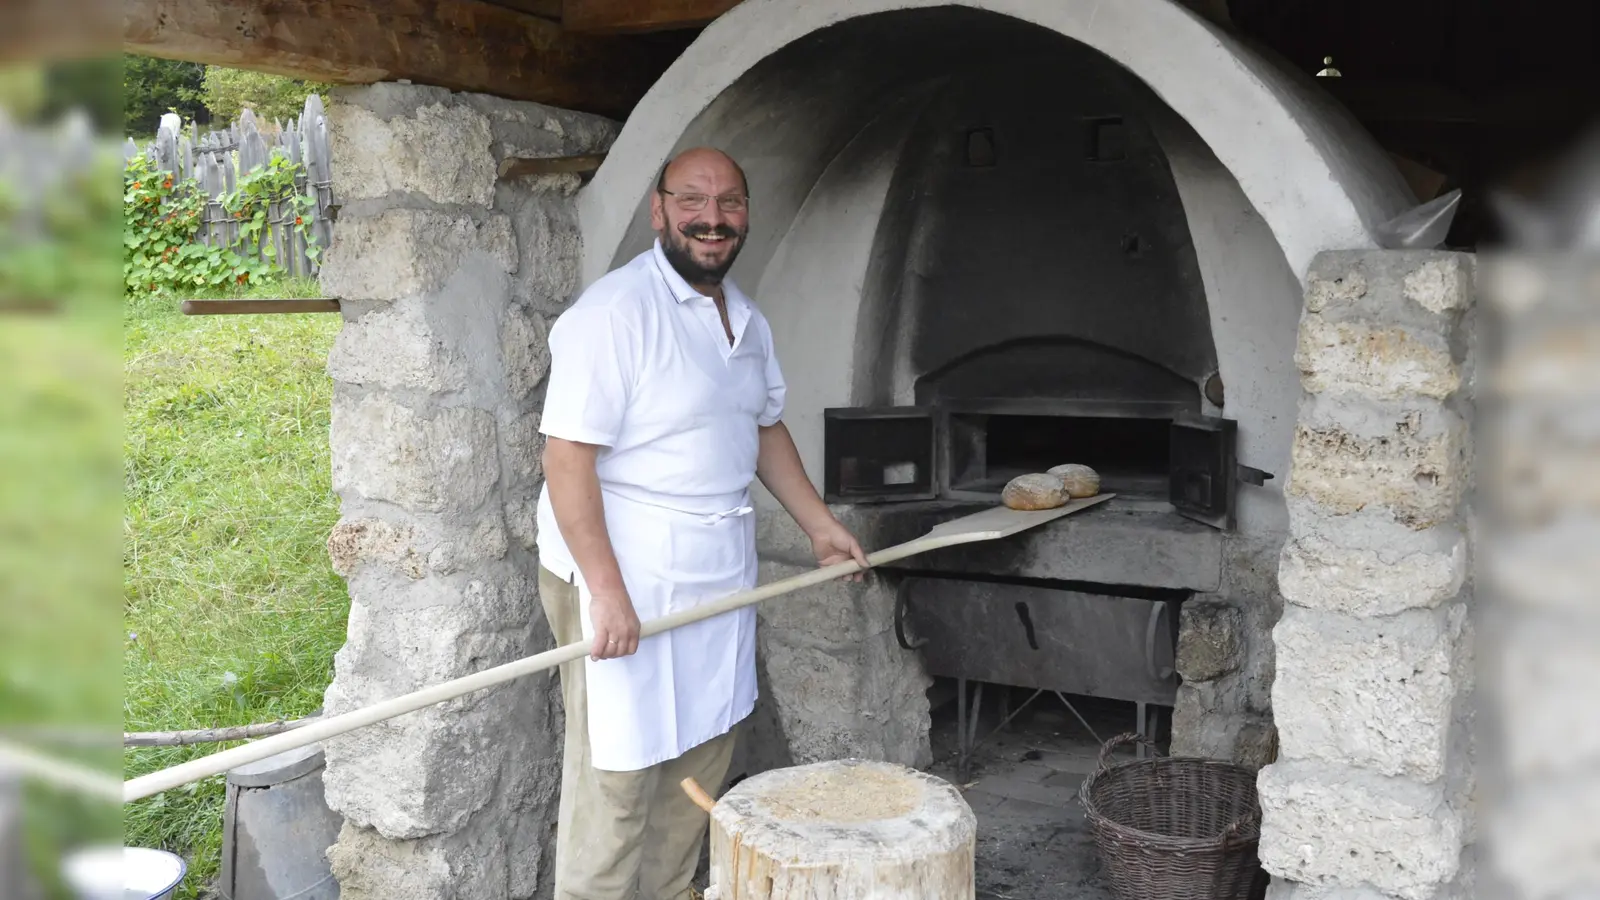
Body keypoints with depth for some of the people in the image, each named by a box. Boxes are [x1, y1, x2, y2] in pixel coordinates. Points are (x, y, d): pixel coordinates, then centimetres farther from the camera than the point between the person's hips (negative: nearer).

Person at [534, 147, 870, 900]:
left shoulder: (746, 320, 11)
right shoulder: (614, 312, -17)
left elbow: (766, 428, 23)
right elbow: (567, 458, -21)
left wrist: (819, 525, 17)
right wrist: (607, 591, -24)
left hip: (720, 573, 8)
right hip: (626, 572, -8)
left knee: (701, 758, 16)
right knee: (620, 773, -2)